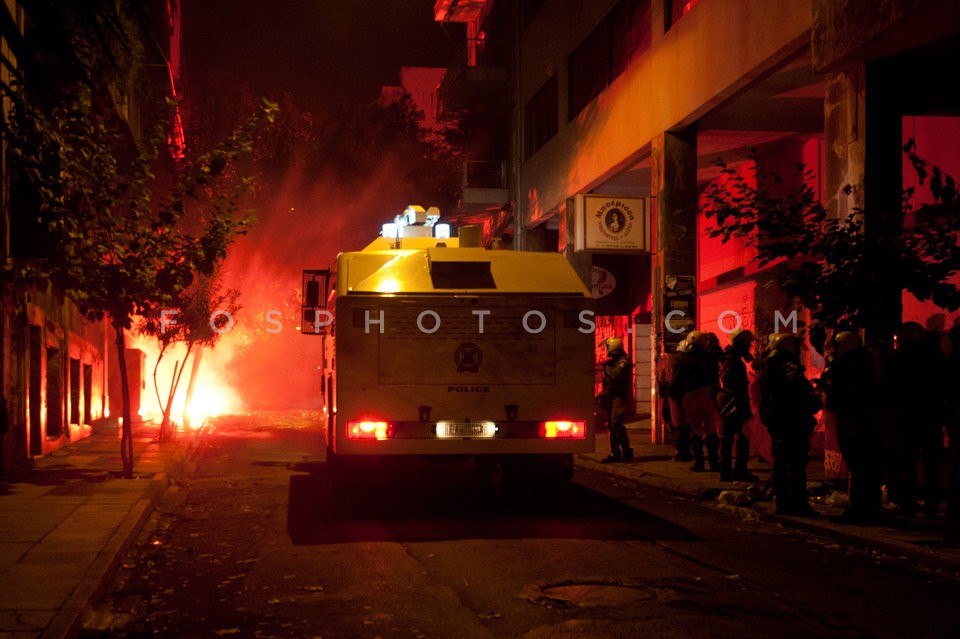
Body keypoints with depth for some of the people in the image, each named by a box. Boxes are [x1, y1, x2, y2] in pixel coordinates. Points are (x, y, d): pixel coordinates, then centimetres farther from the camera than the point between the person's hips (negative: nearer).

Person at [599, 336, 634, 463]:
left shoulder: (623, 361, -10)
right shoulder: (612, 361, 18)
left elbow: (615, 375, -25)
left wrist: (607, 367, -9)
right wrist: (603, 393, 14)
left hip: (619, 397, -9)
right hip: (610, 397, 9)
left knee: (616, 423, -17)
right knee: (611, 425, 8)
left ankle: (626, 451, -10)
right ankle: (615, 453, 11)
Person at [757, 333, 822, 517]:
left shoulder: (768, 367, 8)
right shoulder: (789, 368, -18)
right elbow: (803, 396, -18)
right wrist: (816, 403, 1)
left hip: (775, 423, 9)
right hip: (793, 424, -9)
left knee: (780, 463, 12)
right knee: (797, 465, -4)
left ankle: (783, 503, 16)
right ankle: (798, 504, -4)